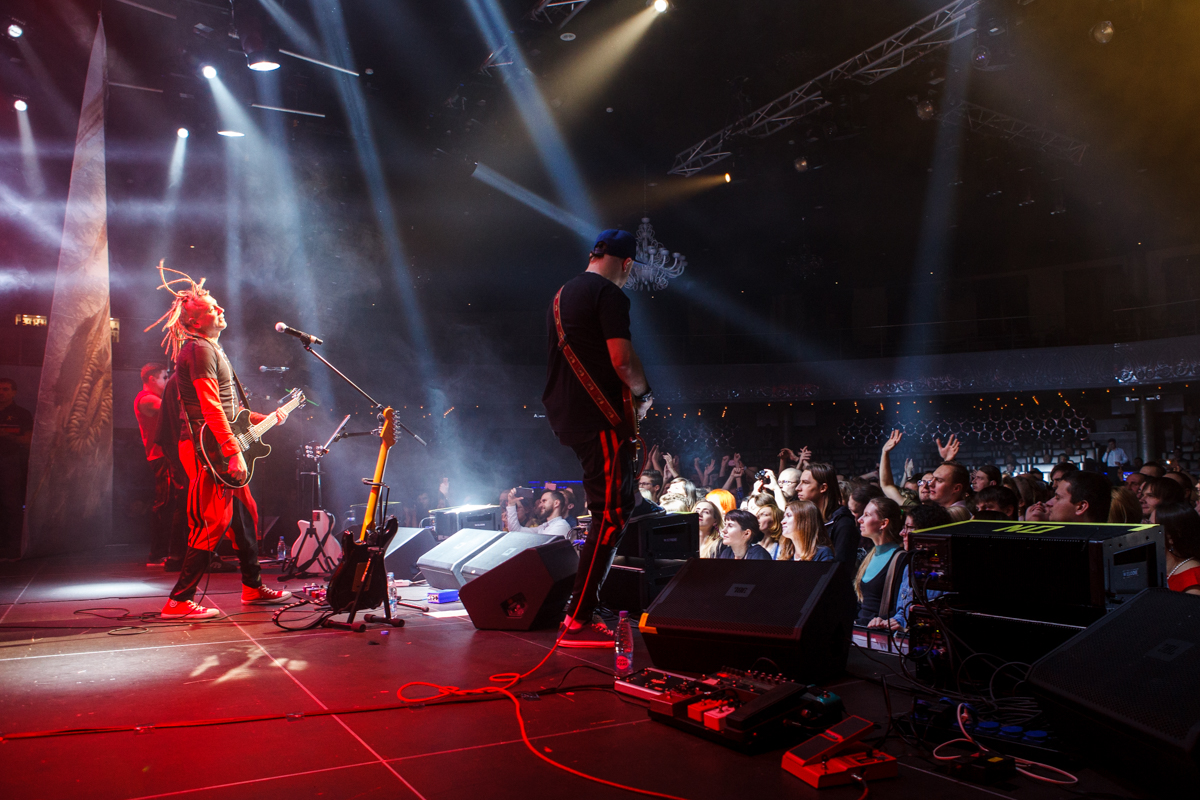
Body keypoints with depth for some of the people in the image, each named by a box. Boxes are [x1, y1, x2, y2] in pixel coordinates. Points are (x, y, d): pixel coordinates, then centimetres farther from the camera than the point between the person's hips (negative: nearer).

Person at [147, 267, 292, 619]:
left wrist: (265, 419, 24)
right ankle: (179, 601, -6)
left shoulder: (213, 349, 21)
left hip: (221, 449, 10)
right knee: (213, 525, -11)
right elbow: (211, 408, -21)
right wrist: (233, 452, -25)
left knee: (245, 517, 16)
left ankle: (253, 587, 26)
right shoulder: (199, 350, -12)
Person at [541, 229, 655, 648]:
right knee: (610, 517, -7)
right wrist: (644, 392, -1)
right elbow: (622, 361, -20)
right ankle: (578, 621, -8)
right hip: (596, 417, -9)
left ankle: (633, 500, 57)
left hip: (561, 413, 9)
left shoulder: (561, 294, 18)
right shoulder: (610, 295, -10)